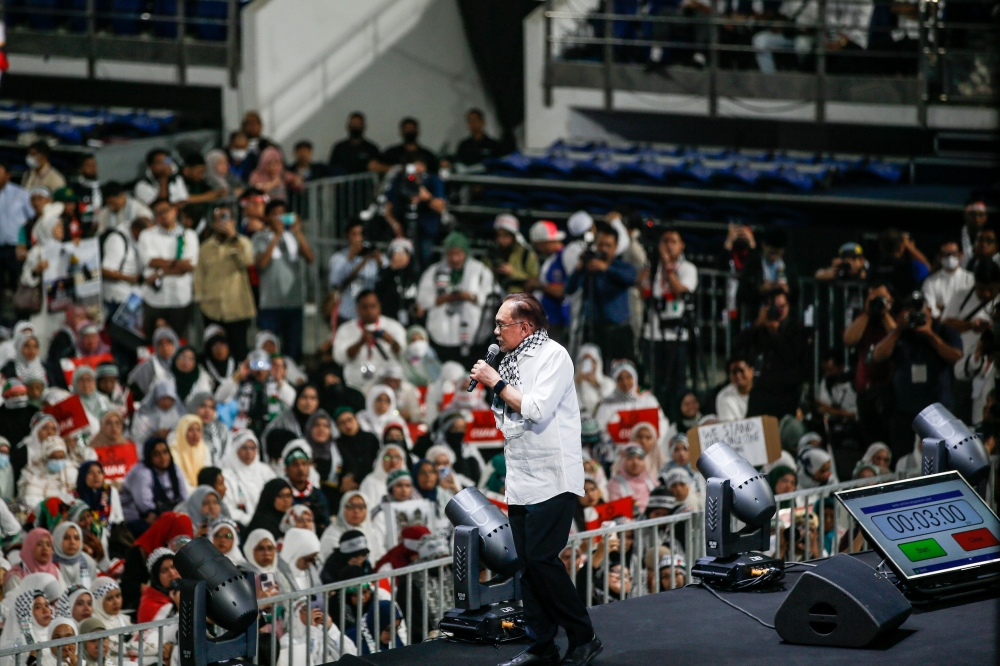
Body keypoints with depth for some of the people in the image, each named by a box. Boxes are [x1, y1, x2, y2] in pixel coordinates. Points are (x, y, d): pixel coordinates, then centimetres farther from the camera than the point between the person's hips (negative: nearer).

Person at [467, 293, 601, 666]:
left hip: (551, 478, -8)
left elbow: (537, 409, -21)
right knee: (526, 563, 6)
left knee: (541, 558, -13)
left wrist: (497, 383, -12)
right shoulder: (514, 361, 15)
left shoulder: (552, 356, -9)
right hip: (521, 481, 8)